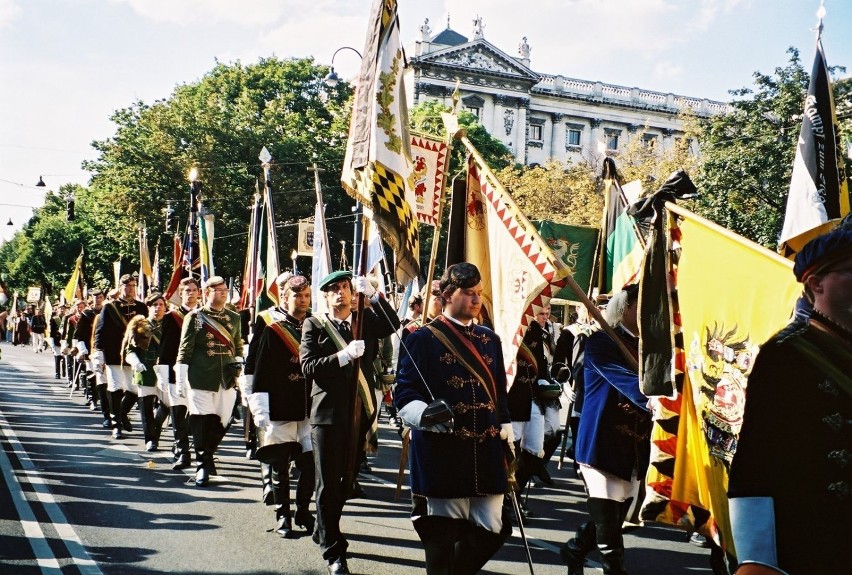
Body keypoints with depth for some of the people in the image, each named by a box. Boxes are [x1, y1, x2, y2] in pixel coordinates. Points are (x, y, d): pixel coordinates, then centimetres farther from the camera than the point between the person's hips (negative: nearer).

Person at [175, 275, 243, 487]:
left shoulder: (234, 317, 13)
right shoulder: (194, 317, 1)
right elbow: (184, 350, 0)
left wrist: (237, 366, 6)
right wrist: (180, 380, -3)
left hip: (227, 380, 4)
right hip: (201, 380, -4)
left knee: (221, 422, 6)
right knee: (202, 422, -4)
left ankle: (207, 455, 28)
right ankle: (202, 466, 5)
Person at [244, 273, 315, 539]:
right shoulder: (270, 328, -5)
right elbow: (256, 370, -6)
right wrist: (260, 411, -10)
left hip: (309, 408, 4)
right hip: (280, 410, -3)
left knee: (310, 462, 4)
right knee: (280, 464, 6)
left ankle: (303, 511, 22)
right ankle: (282, 516, 19)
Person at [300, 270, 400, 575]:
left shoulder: (366, 320, 10)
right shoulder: (314, 325, 1)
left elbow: (393, 324, -9)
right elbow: (308, 366, -10)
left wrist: (372, 293, -18)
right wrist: (345, 355, -21)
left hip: (359, 412, 4)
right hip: (328, 413, -3)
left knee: (346, 480, 15)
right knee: (328, 484, -1)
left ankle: (324, 530, 36)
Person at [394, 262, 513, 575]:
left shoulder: (490, 339, 15)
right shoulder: (423, 339, -3)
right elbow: (405, 395, -6)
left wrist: (507, 440, 14)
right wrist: (427, 414, -26)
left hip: (487, 453, 5)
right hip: (442, 454, -5)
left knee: (491, 531, 3)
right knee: (443, 536, 1)